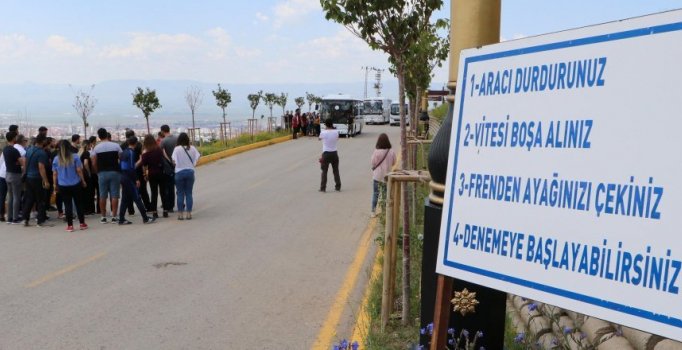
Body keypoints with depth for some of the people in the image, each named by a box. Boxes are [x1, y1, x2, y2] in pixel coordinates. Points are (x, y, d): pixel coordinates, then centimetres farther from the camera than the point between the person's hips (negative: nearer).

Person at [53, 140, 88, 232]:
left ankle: (70, 225, 4)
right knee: (79, 203, 10)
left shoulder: (56, 159, 1)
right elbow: (79, 170, -7)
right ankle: (82, 223, 15)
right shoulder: (75, 157, -5)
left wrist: (55, 186, 10)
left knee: (67, 205, 4)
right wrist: (83, 181, 3)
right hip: (76, 184, -1)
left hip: (63, 186, 1)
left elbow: (54, 174, 2)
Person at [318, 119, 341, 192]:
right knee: (336, 171, 11)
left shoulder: (323, 132, -12)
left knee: (324, 171, 4)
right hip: (334, 153, 3)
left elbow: (319, 138, 10)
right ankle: (338, 187, 15)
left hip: (326, 154, -3)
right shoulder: (336, 132, -4)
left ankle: (323, 188, 2)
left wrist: (325, 129, 15)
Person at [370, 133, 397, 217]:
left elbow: (373, 163, -8)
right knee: (385, 194, 15)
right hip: (387, 176, 2)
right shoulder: (391, 152, -11)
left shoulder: (376, 152, -17)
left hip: (377, 176, -2)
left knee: (375, 193, 10)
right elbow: (394, 163, 2)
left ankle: (373, 211, 10)